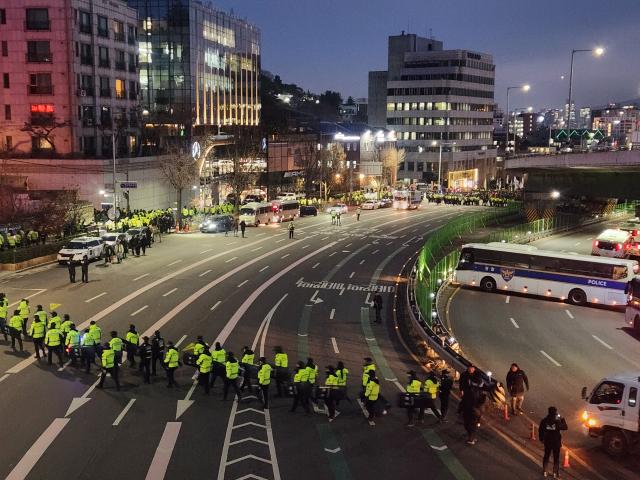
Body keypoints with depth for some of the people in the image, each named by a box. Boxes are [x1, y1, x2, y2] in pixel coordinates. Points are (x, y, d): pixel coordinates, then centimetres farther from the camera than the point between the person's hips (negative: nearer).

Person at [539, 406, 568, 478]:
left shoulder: (544, 421, -10)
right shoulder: (557, 422, -20)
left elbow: (540, 430, -2)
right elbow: (565, 427, -7)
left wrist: (541, 438, 12)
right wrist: (562, 420, 5)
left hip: (547, 442, 3)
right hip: (556, 442, -3)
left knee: (546, 456, 17)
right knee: (556, 458, 12)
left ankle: (544, 472, 24)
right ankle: (555, 473, 18)